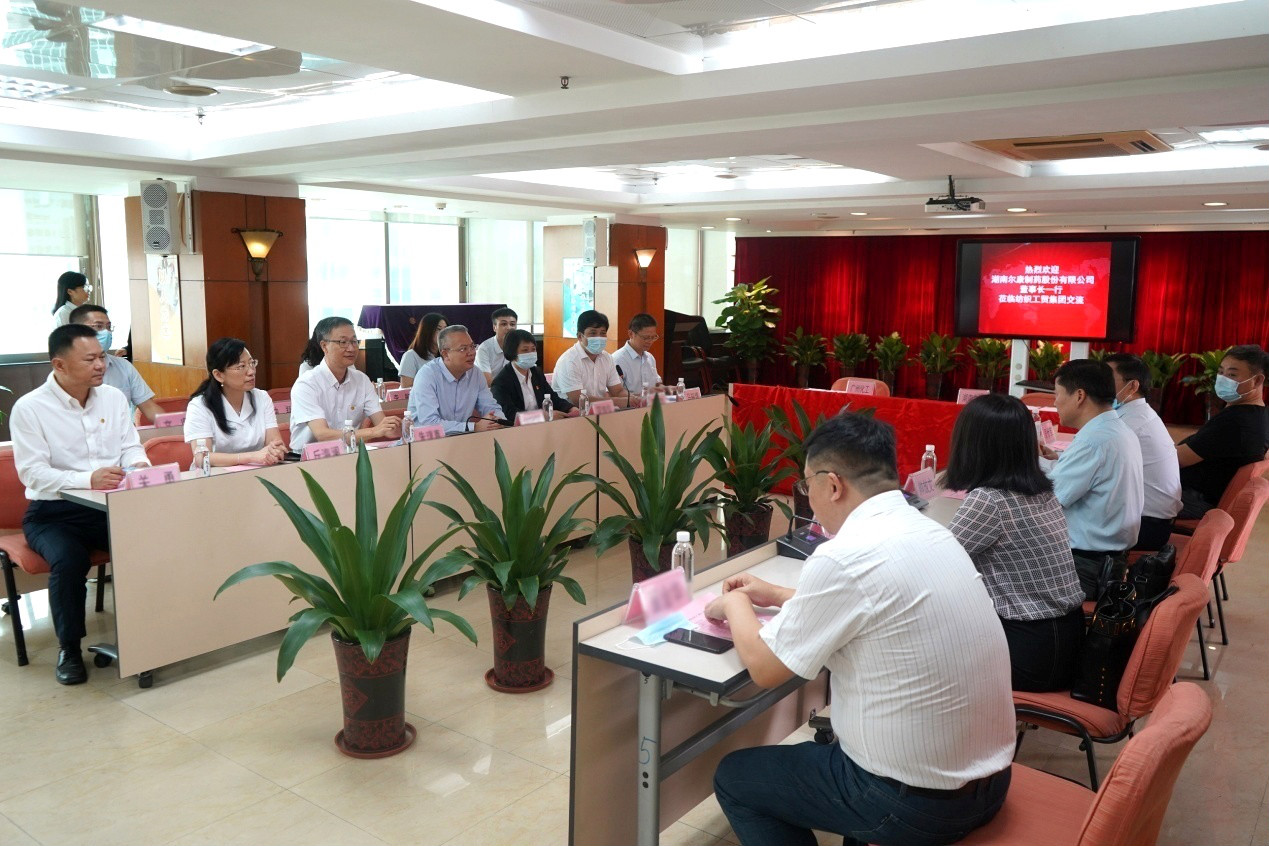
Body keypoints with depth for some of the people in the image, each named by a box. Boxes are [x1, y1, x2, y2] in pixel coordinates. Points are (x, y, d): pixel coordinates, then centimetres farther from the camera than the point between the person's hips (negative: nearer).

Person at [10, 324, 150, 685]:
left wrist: (140, 465, -16)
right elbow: (32, 472, -15)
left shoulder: (114, 397, 8)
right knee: (69, 560, -33)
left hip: (111, 506, 3)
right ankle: (69, 648, -6)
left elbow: (131, 447, 9)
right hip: (53, 513, -3)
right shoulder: (30, 408, -7)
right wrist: (87, 479, -31)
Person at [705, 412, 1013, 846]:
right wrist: (779, 595, 24)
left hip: (917, 800, -8)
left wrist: (735, 604, 7)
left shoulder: (846, 556, -23)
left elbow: (764, 667, -11)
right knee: (831, 734, 33)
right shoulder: (928, 531, 2)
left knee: (733, 777, 12)